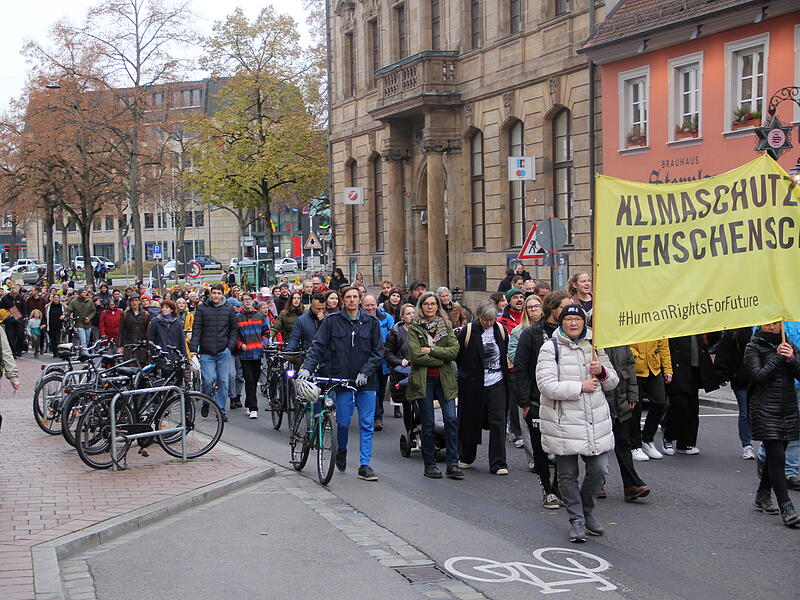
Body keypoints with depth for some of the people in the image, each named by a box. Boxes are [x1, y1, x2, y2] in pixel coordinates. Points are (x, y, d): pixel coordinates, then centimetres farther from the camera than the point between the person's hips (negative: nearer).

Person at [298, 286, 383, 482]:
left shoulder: (371, 322, 5)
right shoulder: (332, 321, 2)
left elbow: (378, 351, 4)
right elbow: (318, 346, -1)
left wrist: (365, 372, -9)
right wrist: (307, 367, -15)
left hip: (366, 382, 1)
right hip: (342, 380, -1)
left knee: (367, 425, 0)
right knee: (342, 422, 1)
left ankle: (365, 465, 6)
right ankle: (341, 451, 31)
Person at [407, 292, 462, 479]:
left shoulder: (446, 326, 10)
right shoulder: (414, 329, 1)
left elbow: (454, 350, -4)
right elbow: (416, 355, -12)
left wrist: (431, 350, -12)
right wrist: (441, 358, -9)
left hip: (445, 379, 2)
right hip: (423, 380, -2)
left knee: (451, 419, -7)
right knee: (428, 423, 2)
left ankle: (453, 464, -2)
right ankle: (429, 465, 11)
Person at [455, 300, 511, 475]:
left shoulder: (500, 330, 4)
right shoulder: (468, 332, -8)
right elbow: (456, 354, -1)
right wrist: (467, 372, 2)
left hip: (497, 384, 2)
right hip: (473, 385, -2)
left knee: (498, 422, -4)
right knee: (471, 420, 8)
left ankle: (498, 463, -1)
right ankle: (466, 458, 28)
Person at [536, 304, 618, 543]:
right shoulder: (550, 348, -5)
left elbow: (612, 382, 17)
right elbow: (547, 386, -16)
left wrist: (602, 372, -5)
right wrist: (580, 387, -14)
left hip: (595, 420, 4)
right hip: (563, 422, -4)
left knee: (599, 470, 3)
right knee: (568, 474, 5)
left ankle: (587, 510, 28)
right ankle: (577, 520, 19)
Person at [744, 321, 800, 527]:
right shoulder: (753, 348, -1)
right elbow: (759, 376, -13)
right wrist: (778, 357, -12)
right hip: (765, 409, -5)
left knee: (775, 455, 11)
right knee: (776, 456, -11)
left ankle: (762, 495, 30)